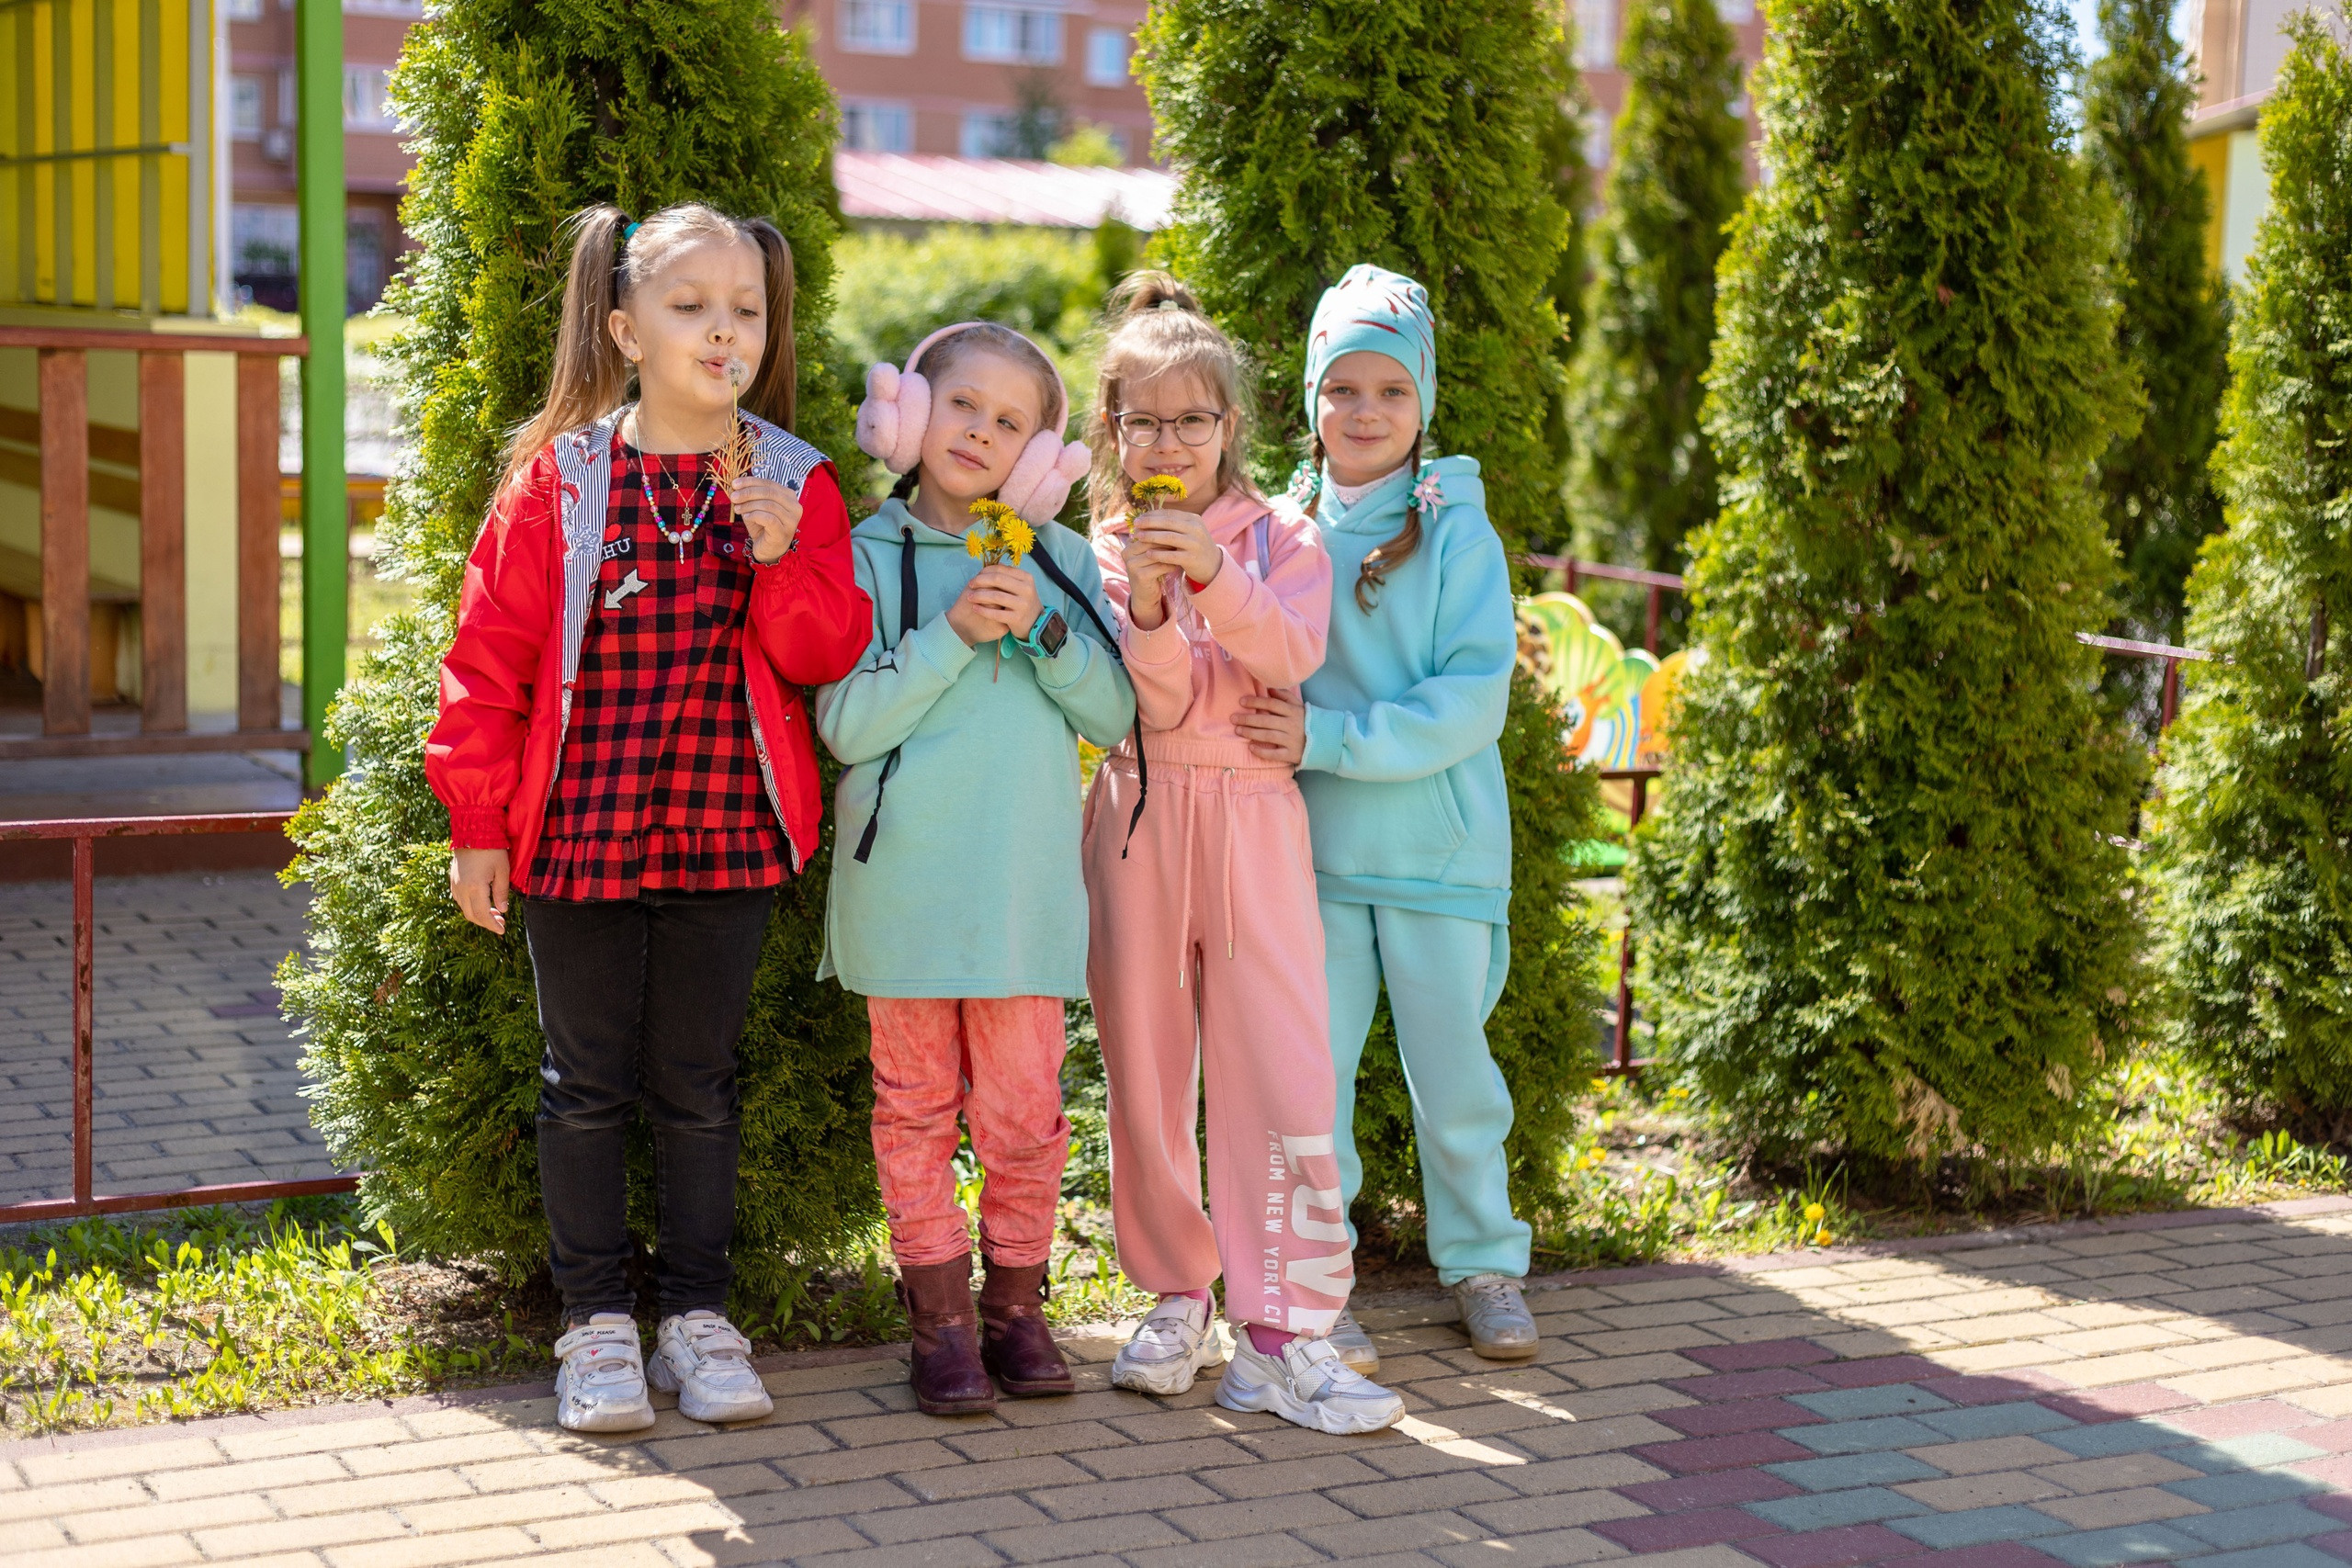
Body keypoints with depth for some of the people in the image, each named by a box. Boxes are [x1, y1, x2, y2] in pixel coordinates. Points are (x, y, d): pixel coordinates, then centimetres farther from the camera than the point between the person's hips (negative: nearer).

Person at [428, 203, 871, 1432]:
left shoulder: (794, 486, 1)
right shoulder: (561, 477, -4)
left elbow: (827, 656, -3)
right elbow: (492, 655, -2)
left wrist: (786, 559, -21)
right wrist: (479, 824, -2)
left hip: (729, 836, 1)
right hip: (578, 831, -1)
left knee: (699, 1086, 12)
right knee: (587, 1085, 9)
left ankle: (698, 1316, 24)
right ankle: (595, 1320, 22)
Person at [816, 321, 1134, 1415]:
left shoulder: (1060, 561, 9)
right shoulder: (867, 557, 1)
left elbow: (1114, 715, 4)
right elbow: (846, 725, -8)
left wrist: (1043, 631, -9)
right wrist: (952, 636, -15)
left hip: (1024, 881, 2)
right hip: (904, 876, -1)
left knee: (1023, 1109, 3)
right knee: (916, 1106, 6)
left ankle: (1016, 1303, 20)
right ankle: (940, 1316, 17)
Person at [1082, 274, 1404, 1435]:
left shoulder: (1281, 537, 8)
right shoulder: (1101, 549, 6)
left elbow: (1291, 653, -12)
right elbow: (1161, 705, -5)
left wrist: (1212, 572, -24)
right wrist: (1147, 600, -21)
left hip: (1253, 817, -1)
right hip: (1140, 818, 1)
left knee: (1281, 1068, -8)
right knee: (1146, 1067, 6)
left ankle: (1281, 1336, -7)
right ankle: (1176, 1298, 22)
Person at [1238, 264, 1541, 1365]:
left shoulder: (1457, 535, -4)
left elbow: (1474, 698, -12)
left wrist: (1328, 738, -18)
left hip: (1439, 853, -2)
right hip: (1311, 850, 2)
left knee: (1452, 1074, 9)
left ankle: (1482, 1264, 27)